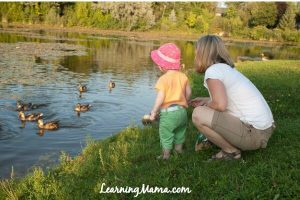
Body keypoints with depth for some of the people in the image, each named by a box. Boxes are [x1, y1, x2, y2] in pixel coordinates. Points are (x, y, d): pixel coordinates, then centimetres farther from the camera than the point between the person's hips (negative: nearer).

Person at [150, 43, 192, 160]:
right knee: (180, 131, 25)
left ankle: (166, 155, 14)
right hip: (182, 110, 6)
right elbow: (188, 92, 8)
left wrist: (154, 111, -10)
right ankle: (179, 149, 39)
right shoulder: (183, 76, 3)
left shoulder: (163, 79, -14)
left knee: (166, 134, 8)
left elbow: (160, 98, -18)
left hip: (168, 112, -6)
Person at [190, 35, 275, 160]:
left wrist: (206, 105, -2)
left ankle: (231, 151, -1)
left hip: (253, 133, -9)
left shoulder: (212, 70, -12)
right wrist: (205, 100, 22)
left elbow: (220, 104, -22)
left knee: (198, 115, -13)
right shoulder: (228, 68, 14)